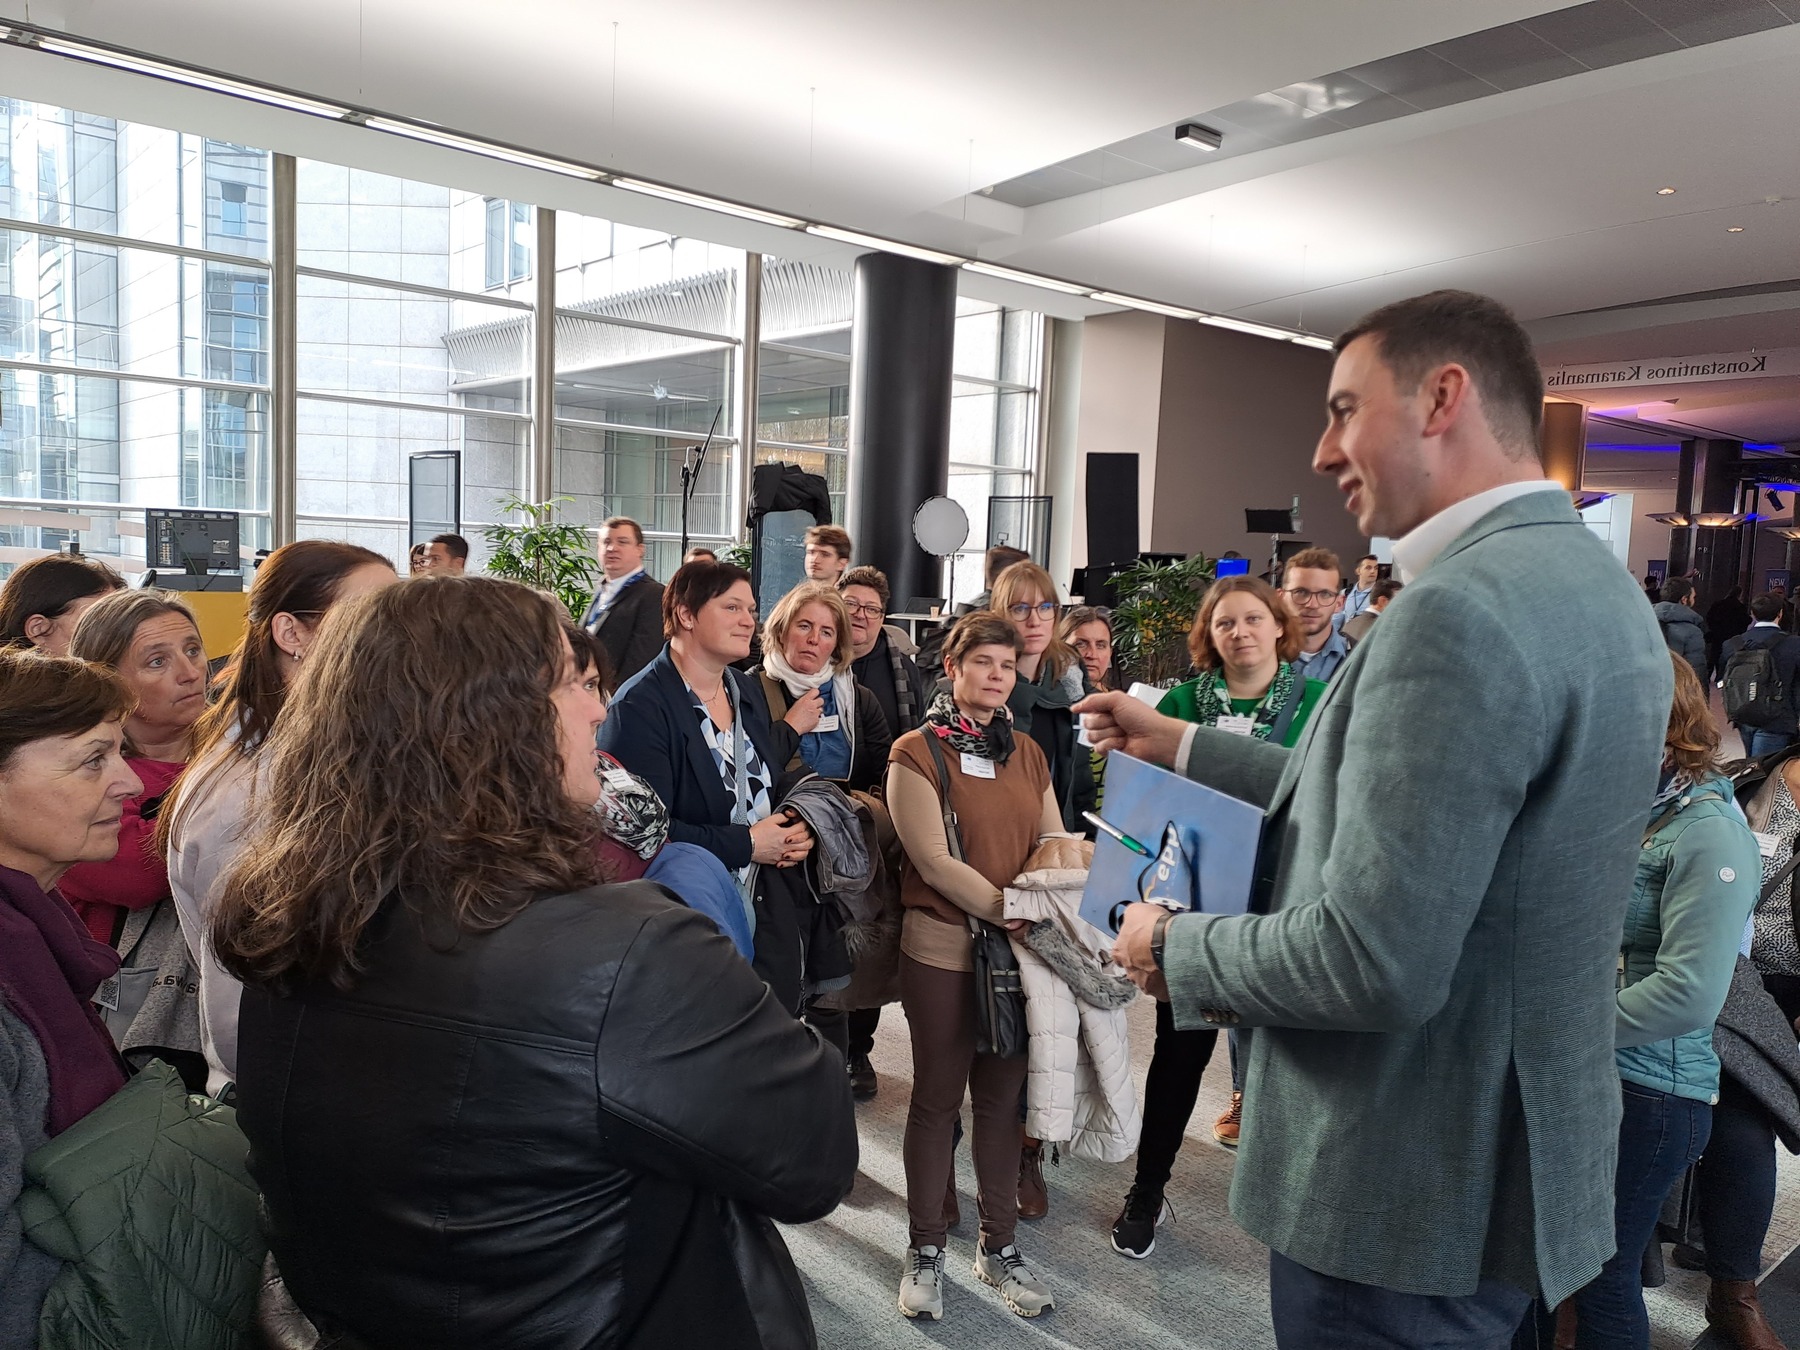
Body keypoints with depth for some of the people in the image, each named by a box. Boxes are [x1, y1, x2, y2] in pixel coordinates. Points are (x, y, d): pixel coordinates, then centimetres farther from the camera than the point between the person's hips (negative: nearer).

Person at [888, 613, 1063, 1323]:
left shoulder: (1027, 754, 10)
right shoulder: (916, 752, -8)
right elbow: (933, 861, -16)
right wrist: (1011, 909, -21)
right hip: (943, 949, -4)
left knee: (1001, 1096, 14)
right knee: (938, 1097, 8)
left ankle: (999, 1246, 30)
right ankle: (925, 1250, 25)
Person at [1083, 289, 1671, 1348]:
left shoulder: (1464, 609, -26)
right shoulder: (1584, 578, 5)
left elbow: (1372, 963, -30)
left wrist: (1174, 947, -13)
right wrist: (1183, 748, 13)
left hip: (1414, 1192, -9)